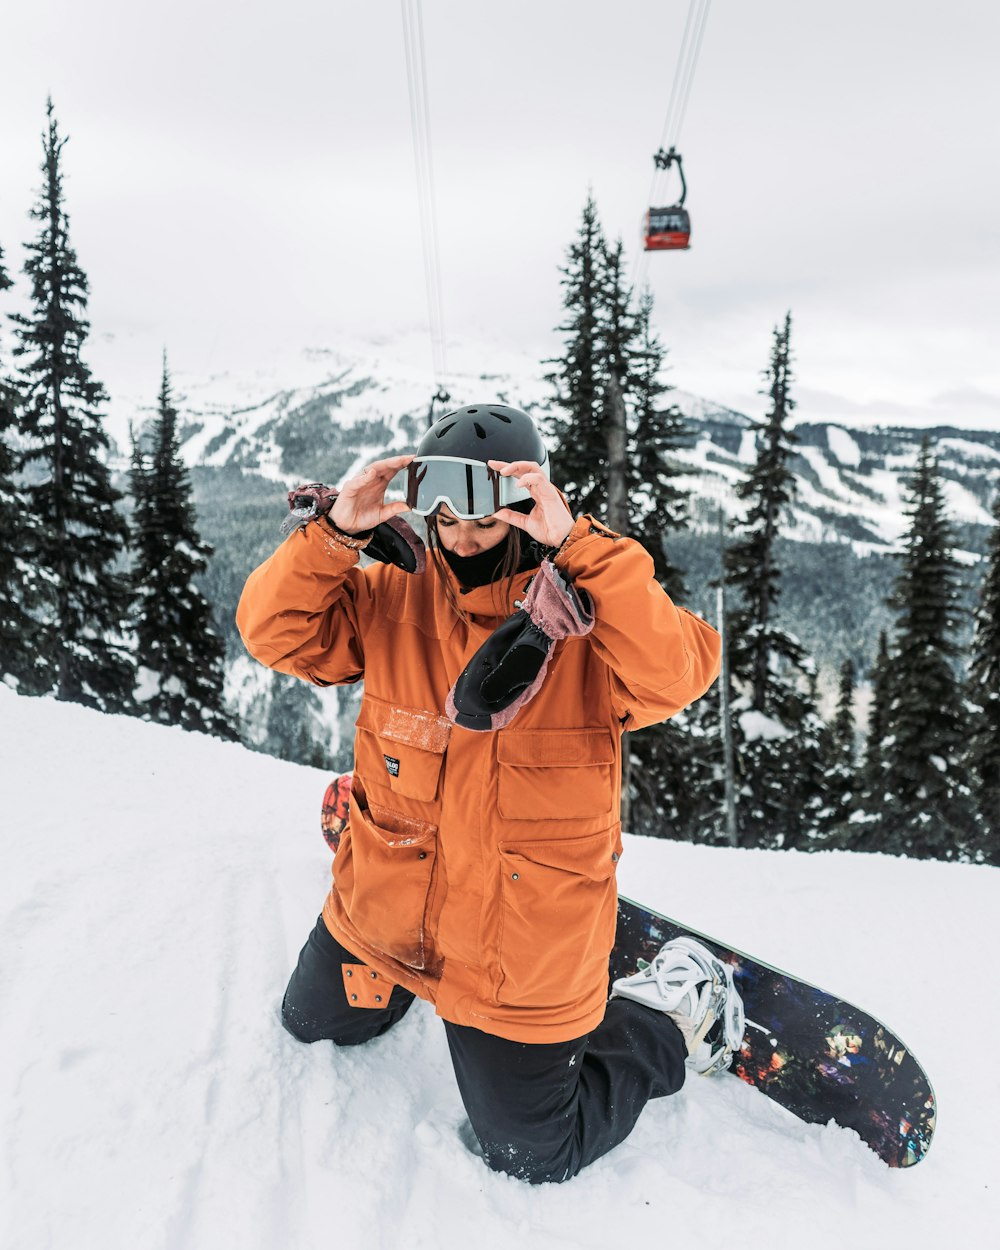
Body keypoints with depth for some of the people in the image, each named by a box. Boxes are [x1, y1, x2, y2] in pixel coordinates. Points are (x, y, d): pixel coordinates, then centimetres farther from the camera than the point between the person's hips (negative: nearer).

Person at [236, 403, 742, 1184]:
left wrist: (578, 547, -38)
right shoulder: (393, 598, -7)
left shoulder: (587, 613, -17)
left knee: (534, 1156, 15)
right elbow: (277, 631, -11)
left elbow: (676, 675, -34)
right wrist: (333, 531, -25)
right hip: (381, 911, 5)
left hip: (520, 961, -4)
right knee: (313, 1024, 32)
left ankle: (672, 1022, 34)